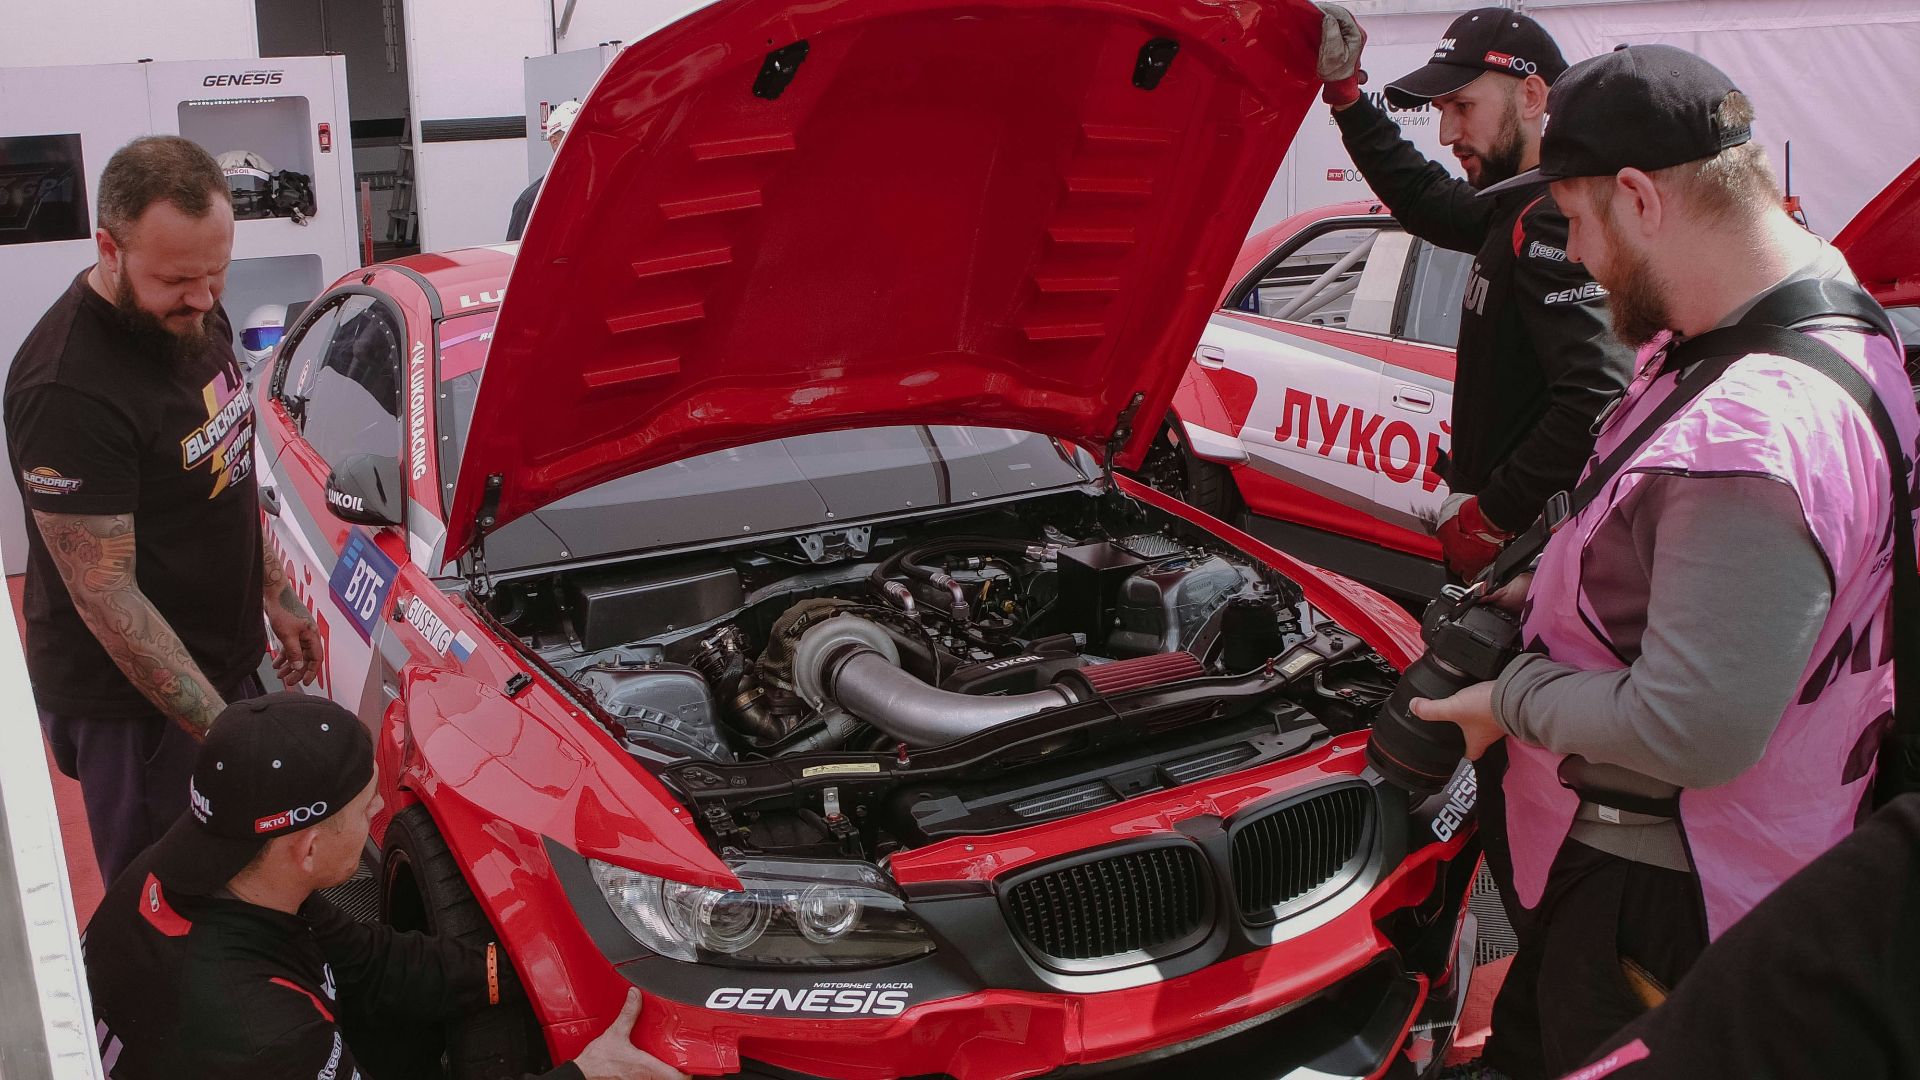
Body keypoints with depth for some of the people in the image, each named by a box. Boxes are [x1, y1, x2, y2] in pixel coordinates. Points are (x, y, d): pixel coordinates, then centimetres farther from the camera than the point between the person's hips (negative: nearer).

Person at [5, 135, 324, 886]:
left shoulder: (193, 318, 0)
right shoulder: (68, 390, -28)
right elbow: (107, 597, -26)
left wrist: (277, 594, 14)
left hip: (225, 660, 8)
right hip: (127, 704, -8)